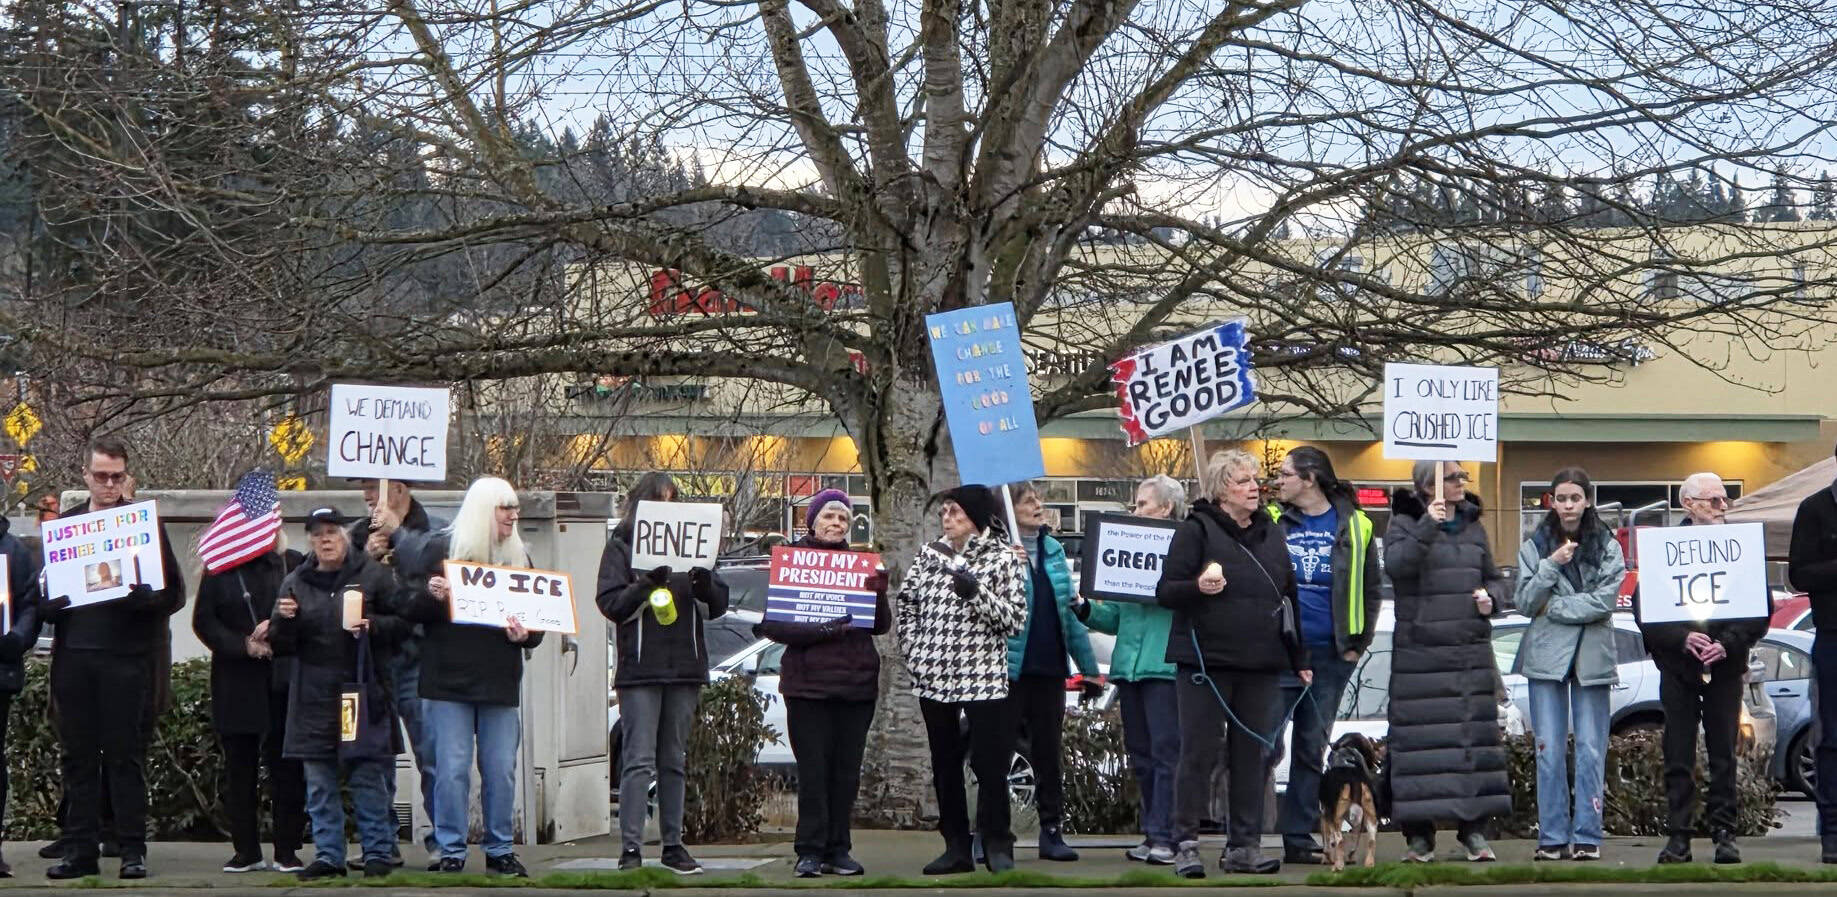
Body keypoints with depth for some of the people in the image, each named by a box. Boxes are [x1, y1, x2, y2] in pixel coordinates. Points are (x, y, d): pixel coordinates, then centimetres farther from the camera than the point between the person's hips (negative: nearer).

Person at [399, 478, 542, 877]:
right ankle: (451, 852, 3)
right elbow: (410, 608, 1)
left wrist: (525, 634, -5)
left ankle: (499, 851, 13)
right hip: (449, 679, -4)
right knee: (452, 769, -4)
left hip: (501, 682, 4)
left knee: (501, 769, 4)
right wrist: (431, 596, -21)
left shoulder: (518, 556, 13)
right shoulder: (441, 548, 1)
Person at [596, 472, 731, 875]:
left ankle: (673, 845, 14)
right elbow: (611, 604, -5)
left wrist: (705, 582, -11)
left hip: (684, 668, 4)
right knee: (639, 761, -9)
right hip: (639, 669, -4)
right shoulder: (621, 546, 3)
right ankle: (630, 848, -9)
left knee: (674, 762, 10)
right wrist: (648, 582, -20)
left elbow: (717, 607, 11)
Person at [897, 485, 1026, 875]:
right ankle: (956, 846, 16)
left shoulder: (1003, 558, -2)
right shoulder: (930, 554, 10)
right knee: (945, 766, 9)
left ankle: (996, 846, 4)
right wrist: (914, 649, 7)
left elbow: (1014, 619, -8)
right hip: (934, 678, 5)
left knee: (990, 765, -5)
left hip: (983, 677, -5)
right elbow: (905, 603, 19)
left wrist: (975, 591, -19)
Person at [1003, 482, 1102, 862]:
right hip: (1011, 668, -6)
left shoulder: (1053, 549, 12)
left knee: (1048, 752, 10)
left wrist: (1089, 666, 15)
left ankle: (1052, 830, 16)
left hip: (1050, 668, 6)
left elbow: (1069, 610, 16)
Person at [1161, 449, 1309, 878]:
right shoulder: (1196, 530, -2)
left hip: (1261, 666, 5)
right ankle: (1185, 845, 0)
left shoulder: (1271, 534, 16)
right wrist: (1198, 587, -26)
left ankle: (1244, 846, 11)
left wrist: (1298, 658, 20)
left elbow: (1289, 597, 22)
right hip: (1206, 662, -5)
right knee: (1199, 754, -4)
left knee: (1252, 755, 6)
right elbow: (1165, 592, -5)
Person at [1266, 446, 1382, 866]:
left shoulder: (1353, 526, 4)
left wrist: (1357, 643, 4)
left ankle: (1299, 839, 14)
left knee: (1312, 749, 8)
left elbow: (1372, 589, 10)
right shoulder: (1272, 522, 3)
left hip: (1330, 657, 2)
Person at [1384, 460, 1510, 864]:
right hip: (1419, 652, -4)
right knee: (1420, 739, -6)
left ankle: (1474, 830, 9)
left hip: (1472, 651, 4)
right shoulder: (1405, 523, 1)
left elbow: (1492, 577, 24)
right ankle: (1419, 835, -1)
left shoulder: (1473, 527, 15)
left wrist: (1489, 596, 3)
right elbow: (1395, 565, -17)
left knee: (1475, 738, 2)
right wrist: (1427, 526, -25)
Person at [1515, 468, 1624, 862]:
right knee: (1549, 750, -1)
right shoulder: (1534, 547, 8)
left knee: (1591, 751, -2)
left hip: (1592, 656, -1)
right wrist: (1552, 565, -11)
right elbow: (1524, 602, 1)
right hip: (1546, 654, 1)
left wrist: (1552, 607, -8)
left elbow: (1606, 600, -6)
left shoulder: (1607, 547, 5)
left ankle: (1587, 837, 1)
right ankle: (1552, 837, 2)